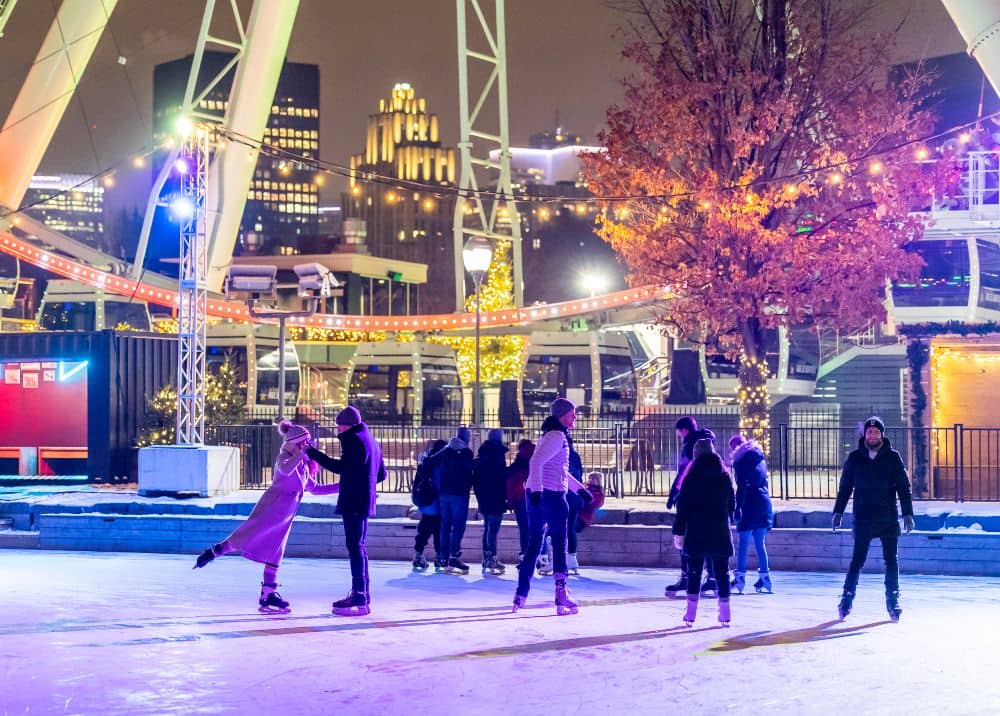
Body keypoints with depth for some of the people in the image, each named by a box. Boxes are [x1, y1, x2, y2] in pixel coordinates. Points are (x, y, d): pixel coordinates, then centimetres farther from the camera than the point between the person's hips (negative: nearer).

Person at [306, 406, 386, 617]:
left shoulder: (352, 439, -10)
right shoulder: (371, 441, 20)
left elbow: (342, 467, -20)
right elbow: (381, 474, 24)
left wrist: (314, 454, -16)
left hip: (353, 502, -10)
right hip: (364, 501, 10)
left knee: (355, 547, -10)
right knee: (358, 547, 15)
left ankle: (359, 598, -14)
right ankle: (362, 595, 19)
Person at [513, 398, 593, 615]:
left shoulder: (557, 436, 21)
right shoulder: (556, 437, -11)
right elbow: (536, 462, -24)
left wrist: (580, 489, 34)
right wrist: (537, 489, -33)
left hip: (538, 496, 9)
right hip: (550, 495, -9)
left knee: (534, 544, 11)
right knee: (560, 542, -6)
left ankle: (521, 595, 12)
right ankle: (560, 587, -13)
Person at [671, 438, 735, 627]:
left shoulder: (691, 478, -5)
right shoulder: (724, 477, 4)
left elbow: (682, 507, -6)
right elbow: (732, 505, 11)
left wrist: (678, 532, -2)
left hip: (696, 533, -2)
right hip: (720, 533, 2)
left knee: (694, 572, 5)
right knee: (722, 572, 7)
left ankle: (691, 613, 4)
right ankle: (724, 613, 6)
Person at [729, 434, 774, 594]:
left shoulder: (740, 461, -4)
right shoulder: (760, 459, 16)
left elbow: (741, 487, -11)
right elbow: (764, 482, 18)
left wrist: (737, 508, -11)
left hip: (750, 504, -7)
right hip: (764, 502, 7)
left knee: (743, 542, -5)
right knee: (759, 543, 11)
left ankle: (740, 576, -10)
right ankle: (764, 576, 9)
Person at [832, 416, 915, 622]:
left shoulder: (892, 457, 1)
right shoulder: (855, 458, 4)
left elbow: (904, 487, 2)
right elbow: (845, 487, 10)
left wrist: (907, 514, -3)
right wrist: (838, 512, 6)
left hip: (888, 519, 0)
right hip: (863, 518, 0)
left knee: (891, 560, 3)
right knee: (857, 560, -1)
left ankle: (893, 600, 13)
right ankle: (847, 598, 6)